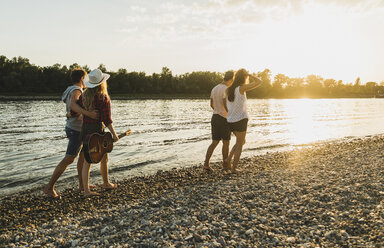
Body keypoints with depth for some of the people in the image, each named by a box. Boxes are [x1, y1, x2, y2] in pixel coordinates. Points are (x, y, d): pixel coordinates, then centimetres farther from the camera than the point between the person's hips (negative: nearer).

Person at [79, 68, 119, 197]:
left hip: (85, 130, 5)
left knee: (87, 161, 8)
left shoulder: (84, 96, 3)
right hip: (97, 131, -5)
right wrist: (114, 134, -10)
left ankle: (86, 190, 6)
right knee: (104, 158, 17)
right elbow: (106, 119, -17)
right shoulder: (104, 98, -14)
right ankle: (106, 183, 34)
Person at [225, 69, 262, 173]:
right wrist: (247, 74, -3)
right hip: (240, 120, -6)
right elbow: (259, 82, -12)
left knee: (241, 141, 24)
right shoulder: (241, 88, -14)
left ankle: (229, 158, 10)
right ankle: (234, 168, 10)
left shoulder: (229, 89, 6)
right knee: (239, 145, 8)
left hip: (231, 120, 6)